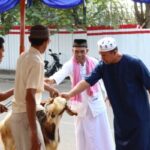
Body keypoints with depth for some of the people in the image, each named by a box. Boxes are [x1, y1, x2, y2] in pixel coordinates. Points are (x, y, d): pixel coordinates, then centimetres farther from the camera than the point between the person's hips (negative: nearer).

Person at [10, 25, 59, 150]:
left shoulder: (24, 56, 8)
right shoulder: (37, 61, -19)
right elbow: (29, 97, -26)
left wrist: (51, 89, 48)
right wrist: (34, 133, -26)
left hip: (18, 114, 9)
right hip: (26, 116, -9)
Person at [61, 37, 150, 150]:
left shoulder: (134, 64, -16)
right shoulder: (102, 66, -3)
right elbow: (87, 81, -10)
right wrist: (69, 94, -23)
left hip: (139, 117, -4)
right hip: (120, 118, 5)